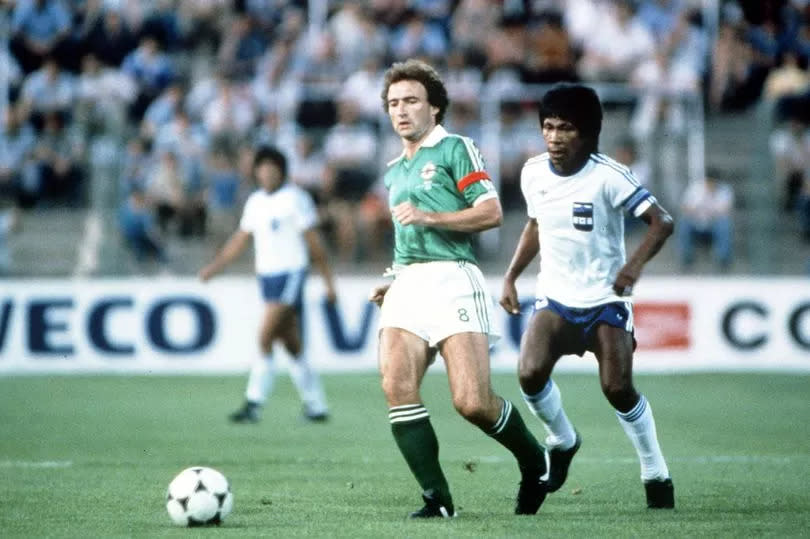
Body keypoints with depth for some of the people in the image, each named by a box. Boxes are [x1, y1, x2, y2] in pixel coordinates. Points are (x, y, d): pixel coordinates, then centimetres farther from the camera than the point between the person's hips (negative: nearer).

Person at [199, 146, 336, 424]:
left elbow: (314, 242, -4)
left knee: (265, 337, -16)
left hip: (290, 273, -7)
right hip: (266, 275, 7)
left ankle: (253, 404, -16)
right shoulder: (255, 202, 12)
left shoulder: (295, 198, -7)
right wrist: (213, 267, 8)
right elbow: (239, 239, 18)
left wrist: (328, 281, -3)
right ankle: (316, 406, 15)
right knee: (292, 346, 8)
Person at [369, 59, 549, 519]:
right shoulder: (395, 171, 25)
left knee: (473, 402, -15)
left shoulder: (456, 149, 2)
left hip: (451, 279, -7)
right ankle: (437, 498, -11)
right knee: (397, 386, -16)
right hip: (407, 282, 7)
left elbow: (491, 212, -8)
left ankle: (534, 463, 13)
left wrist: (428, 217, -15)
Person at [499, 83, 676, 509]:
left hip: (605, 300, -4)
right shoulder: (533, 173, 0)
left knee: (618, 389, -12)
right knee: (530, 374, -19)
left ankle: (656, 475, 10)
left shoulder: (608, 177, -16)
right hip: (554, 298, 4)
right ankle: (561, 440, 11)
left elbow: (662, 222, -17)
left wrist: (635, 264, -33)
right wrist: (510, 276, 12)